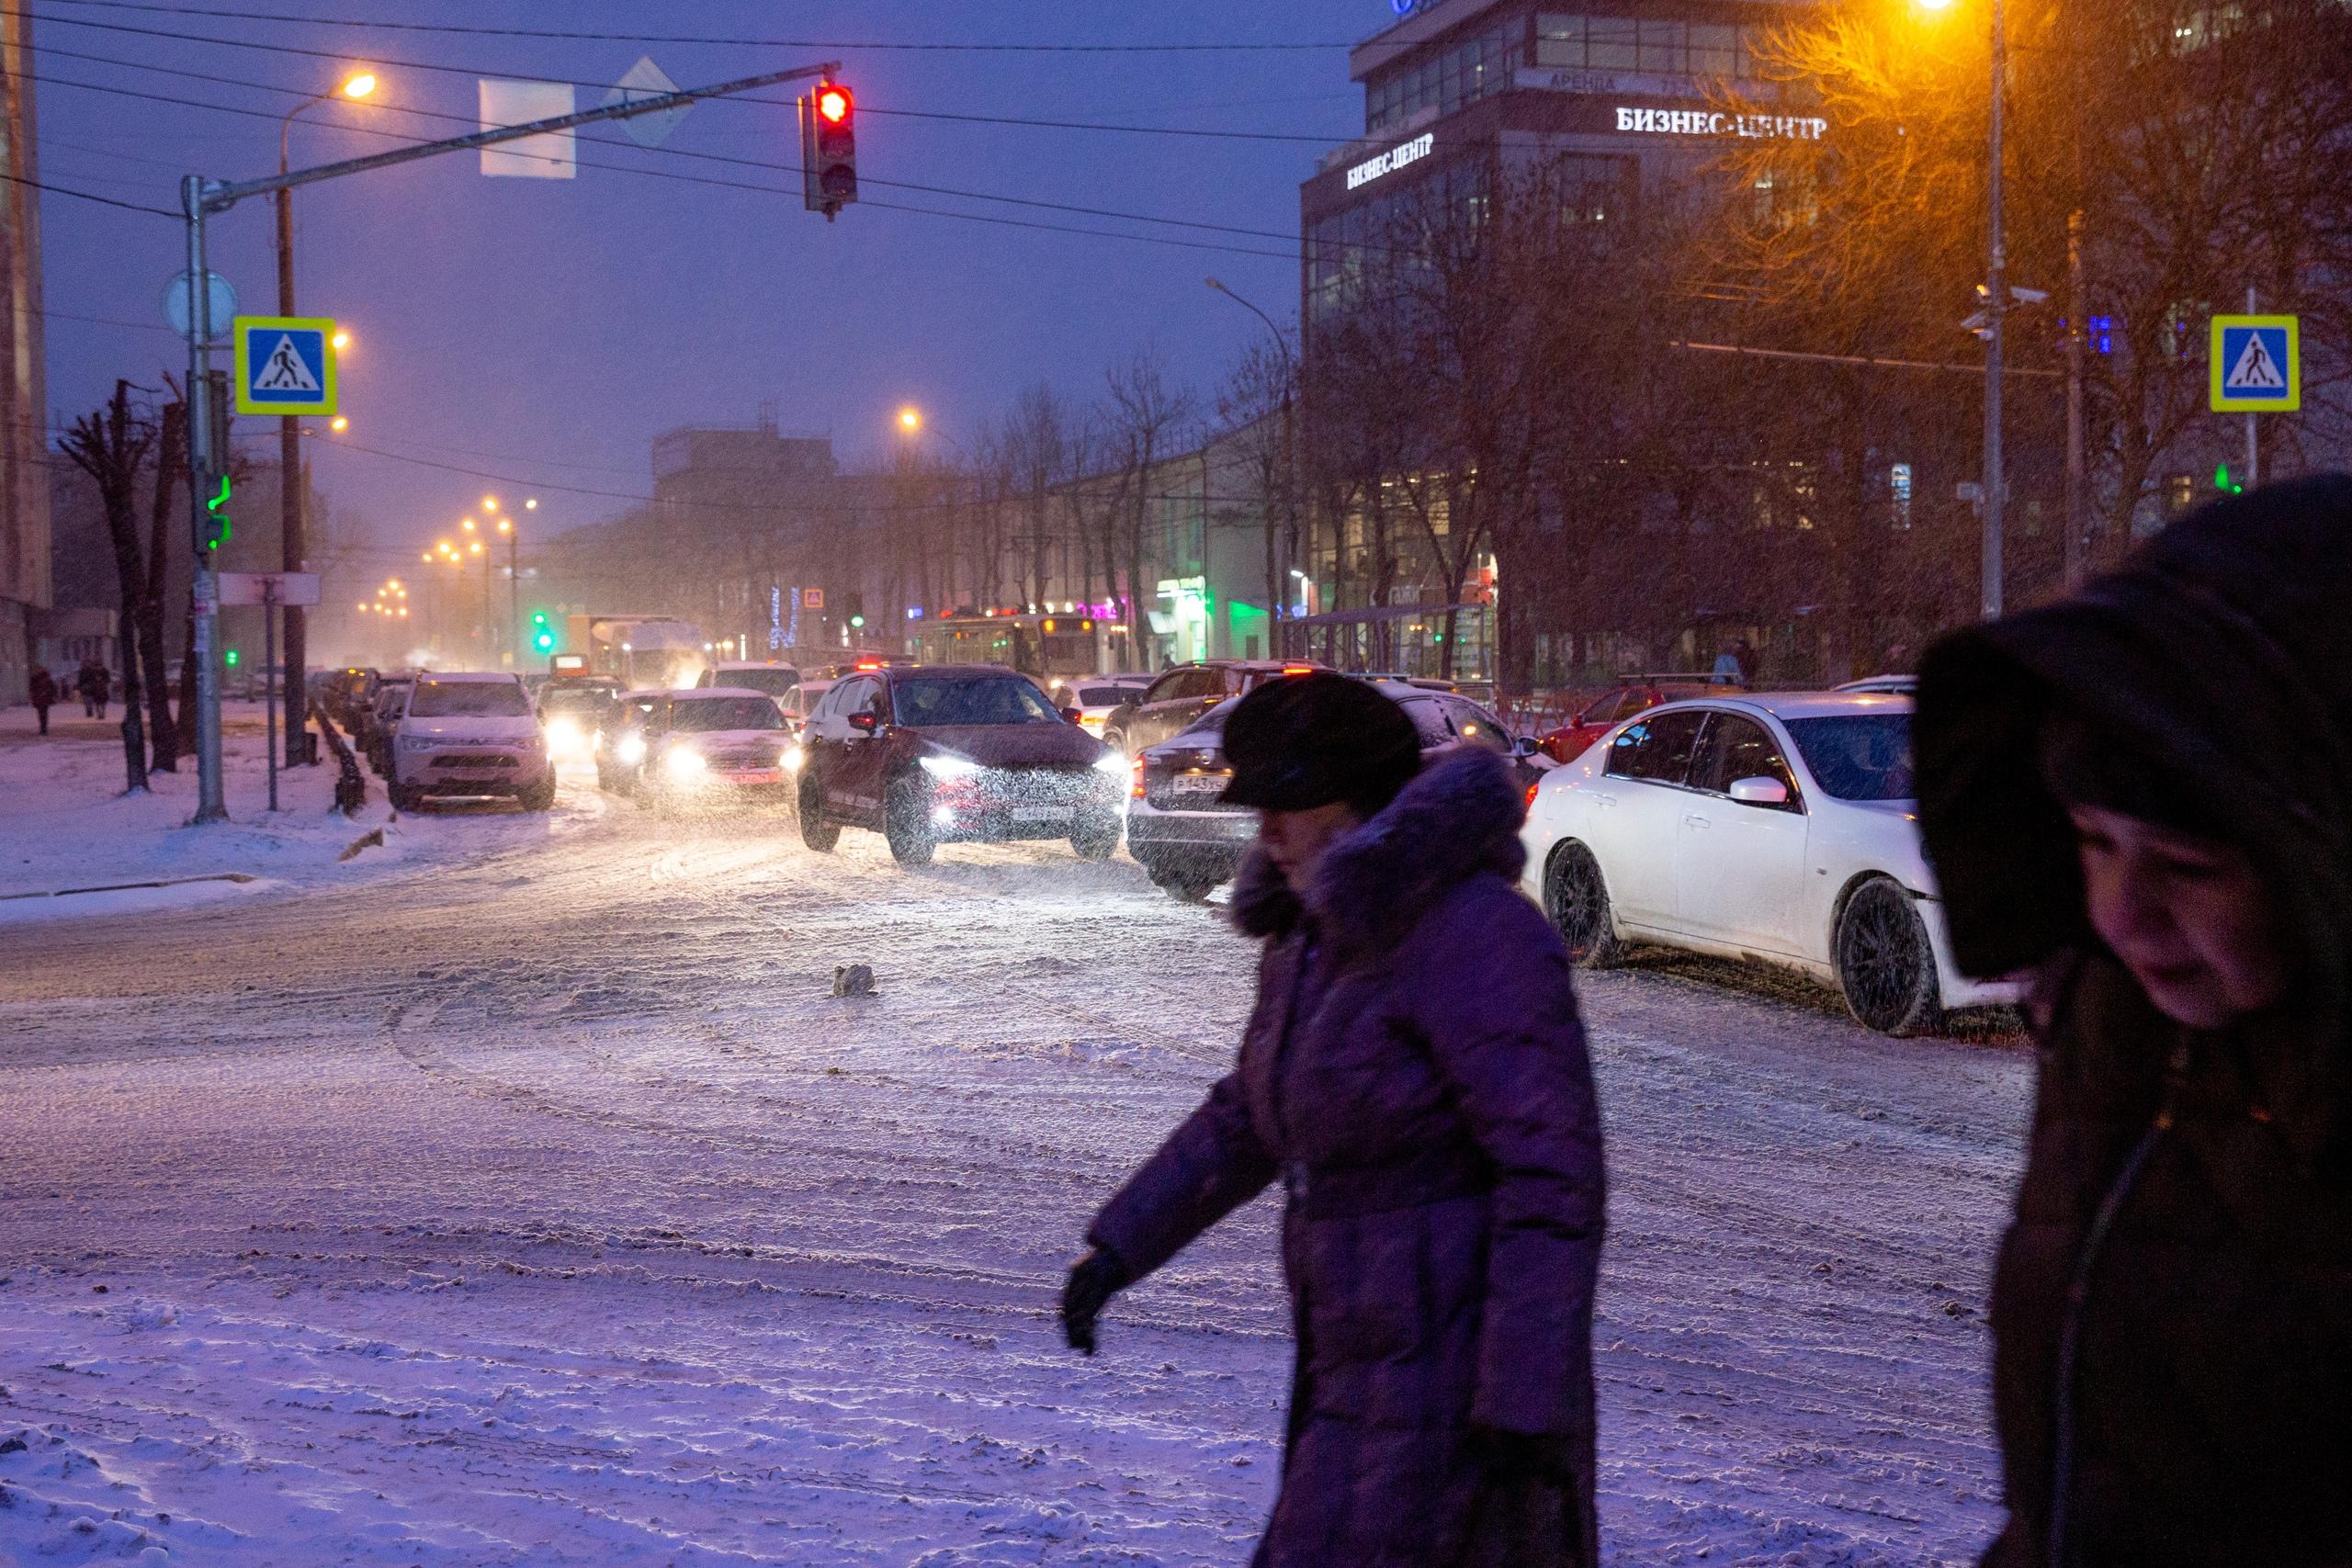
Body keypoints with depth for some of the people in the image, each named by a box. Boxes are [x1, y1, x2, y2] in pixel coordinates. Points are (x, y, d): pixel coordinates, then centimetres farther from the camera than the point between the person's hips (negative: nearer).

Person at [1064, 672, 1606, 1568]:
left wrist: (1527, 1403, -25)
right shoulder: (1318, 935, 10)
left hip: (1454, 1382, -9)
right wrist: (1121, 1246, 17)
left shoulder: (1473, 935, -20)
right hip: (1365, 1368, 9)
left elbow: (1552, 1170, -23)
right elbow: (1248, 1118, 22)